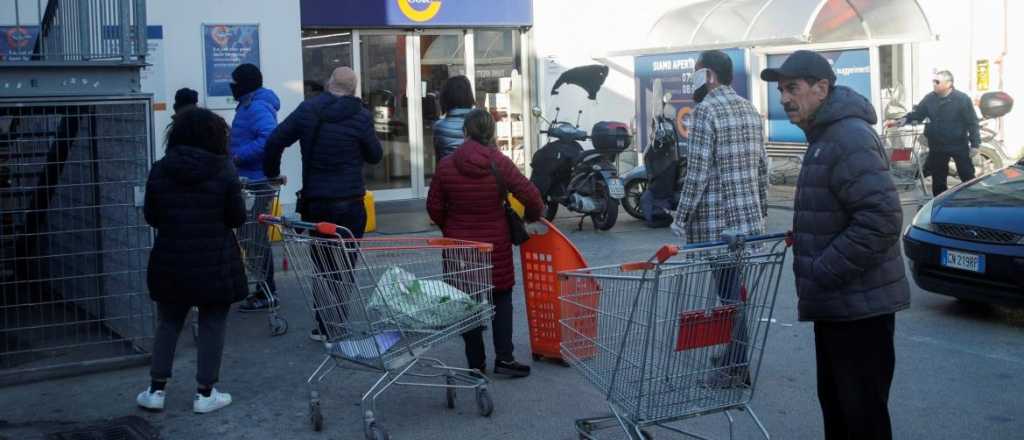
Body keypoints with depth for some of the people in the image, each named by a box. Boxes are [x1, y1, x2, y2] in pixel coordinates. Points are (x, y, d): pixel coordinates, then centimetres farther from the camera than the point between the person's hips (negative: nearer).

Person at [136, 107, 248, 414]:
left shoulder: (160, 170, -1)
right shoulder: (224, 169, -9)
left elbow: (150, 217, 5)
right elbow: (237, 218, -6)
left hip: (171, 261, 3)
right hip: (215, 262, -3)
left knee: (168, 323, 16)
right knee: (212, 325, 7)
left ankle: (156, 390, 18)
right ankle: (205, 393, 11)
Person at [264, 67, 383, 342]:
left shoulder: (307, 110, 2)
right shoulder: (361, 117, -7)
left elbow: (275, 141, 0)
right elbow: (375, 156, 3)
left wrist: (272, 174, 14)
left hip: (314, 201, 3)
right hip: (349, 203, -2)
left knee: (322, 264, 13)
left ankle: (324, 326, 14)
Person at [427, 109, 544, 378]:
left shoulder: (446, 165, -7)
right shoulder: (500, 163, -12)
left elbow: (434, 207, 0)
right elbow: (531, 196, -12)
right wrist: (532, 217, 9)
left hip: (459, 245, 1)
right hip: (495, 245, -1)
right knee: (501, 298, 13)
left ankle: (476, 363, 12)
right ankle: (504, 358, 6)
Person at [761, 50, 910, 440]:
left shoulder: (851, 138, -19)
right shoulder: (825, 136, 15)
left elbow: (882, 219, -27)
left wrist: (821, 272, -23)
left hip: (860, 307, -10)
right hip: (835, 302, 11)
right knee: (835, 401, 20)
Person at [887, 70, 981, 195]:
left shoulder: (963, 99, -11)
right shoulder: (929, 99, 0)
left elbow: (972, 123, -9)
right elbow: (916, 115, 6)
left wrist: (975, 144, -12)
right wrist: (898, 121, -10)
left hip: (959, 145, -4)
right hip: (937, 147, 4)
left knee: (967, 177, 5)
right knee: (938, 179, 12)